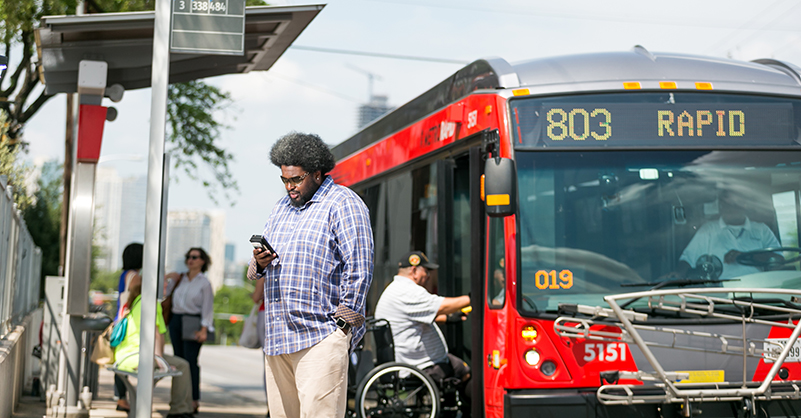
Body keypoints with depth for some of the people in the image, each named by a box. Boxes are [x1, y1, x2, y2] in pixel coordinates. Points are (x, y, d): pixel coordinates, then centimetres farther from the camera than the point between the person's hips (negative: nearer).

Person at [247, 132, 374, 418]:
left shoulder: (343, 204, -3)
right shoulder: (282, 207, 21)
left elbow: (359, 270, -8)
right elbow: (257, 269, 26)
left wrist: (343, 323, -12)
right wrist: (260, 263, 1)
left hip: (321, 337, -7)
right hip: (277, 336, 7)